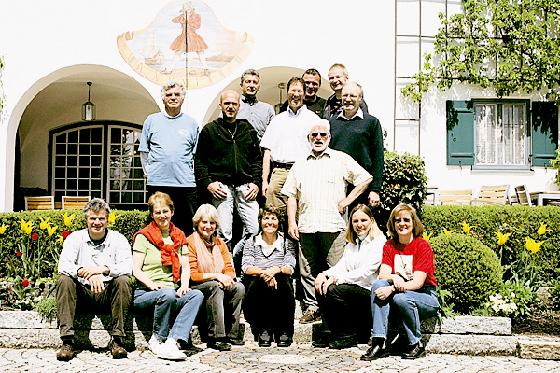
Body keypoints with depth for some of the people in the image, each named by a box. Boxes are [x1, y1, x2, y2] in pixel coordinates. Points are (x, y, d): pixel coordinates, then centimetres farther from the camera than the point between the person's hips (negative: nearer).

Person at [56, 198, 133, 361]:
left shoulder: (118, 239, 2)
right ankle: (67, 341, -30)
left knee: (123, 280, -29)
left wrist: (102, 269, -29)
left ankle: (117, 339, -26)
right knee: (64, 280, -26)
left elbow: (127, 268, -13)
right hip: (83, 291, 1)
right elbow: (63, 265, -12)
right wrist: (85, 272, -31)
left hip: (108, 292, -1)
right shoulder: (75, 238, 4)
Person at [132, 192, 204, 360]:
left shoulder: (179, 237, 19)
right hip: (144, 293, -4)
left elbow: (185, 267, 15)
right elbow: (136, 270, -4)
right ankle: (156, 339, -18)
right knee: (168, 294, -37)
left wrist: (184, 284, -6)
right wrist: (153, 285, -21)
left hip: (172, 293, 5)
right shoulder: (143, 236, 3)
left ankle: (171, 341, -36)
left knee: (197, 295, -25)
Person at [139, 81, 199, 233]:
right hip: (157, 183, 0)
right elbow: (144, 151, 14)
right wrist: (148, 171, 7)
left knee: (186, 227, 2)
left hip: (186, 183, 0)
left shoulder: (191, 123, 11)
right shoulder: (152, 120, 10)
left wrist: (192, 174, 7)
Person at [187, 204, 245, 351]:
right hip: (196, 289, -6)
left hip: (218, 286, 6)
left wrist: (227, 278, -17)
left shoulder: (220, 243, 12)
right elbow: (192, 275, -15)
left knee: (239, 287, -19)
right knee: (215, 287, -34)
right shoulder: (190, 242, -8)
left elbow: (230, 269, 7)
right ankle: (215, 337, -34)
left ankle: (232, 333, -14)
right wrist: (216, 276, -23)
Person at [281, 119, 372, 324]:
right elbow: (291, 195, 17)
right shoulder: (300, 164, 19)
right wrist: (291, 222, 7)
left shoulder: (341, 159, 9)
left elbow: (365, 179, 5)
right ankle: (312, 307, 13)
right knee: (308, 269, 5)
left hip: (332, 225, -3)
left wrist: (347, 201, -2)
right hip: (306, 226, 4)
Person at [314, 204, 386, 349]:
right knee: (321, 287, -15)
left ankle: (349, 335, -11)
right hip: (353, 288, 7)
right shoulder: (351, 244, 21)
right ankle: (335, 332, -5)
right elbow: (341, 266, 8)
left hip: (370, 293, -7)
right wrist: (324, 274, -13)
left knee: (332, 290, -27)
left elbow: (365, 272, -15)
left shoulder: (379, 242, -5)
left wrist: (337, 279, -19)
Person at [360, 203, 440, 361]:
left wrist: (392, 289, -31)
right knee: (378, 285, -24)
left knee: (401, 298, -35)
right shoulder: (390, 245, 4)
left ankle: (416, 344, -13)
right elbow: (383, 275, -6)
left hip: (425, 296, -4)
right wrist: (394, 278, -30)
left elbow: (418, 282, -18)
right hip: (399, 292, 4)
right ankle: (379, 342, -30)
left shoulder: (423, 246, -11)